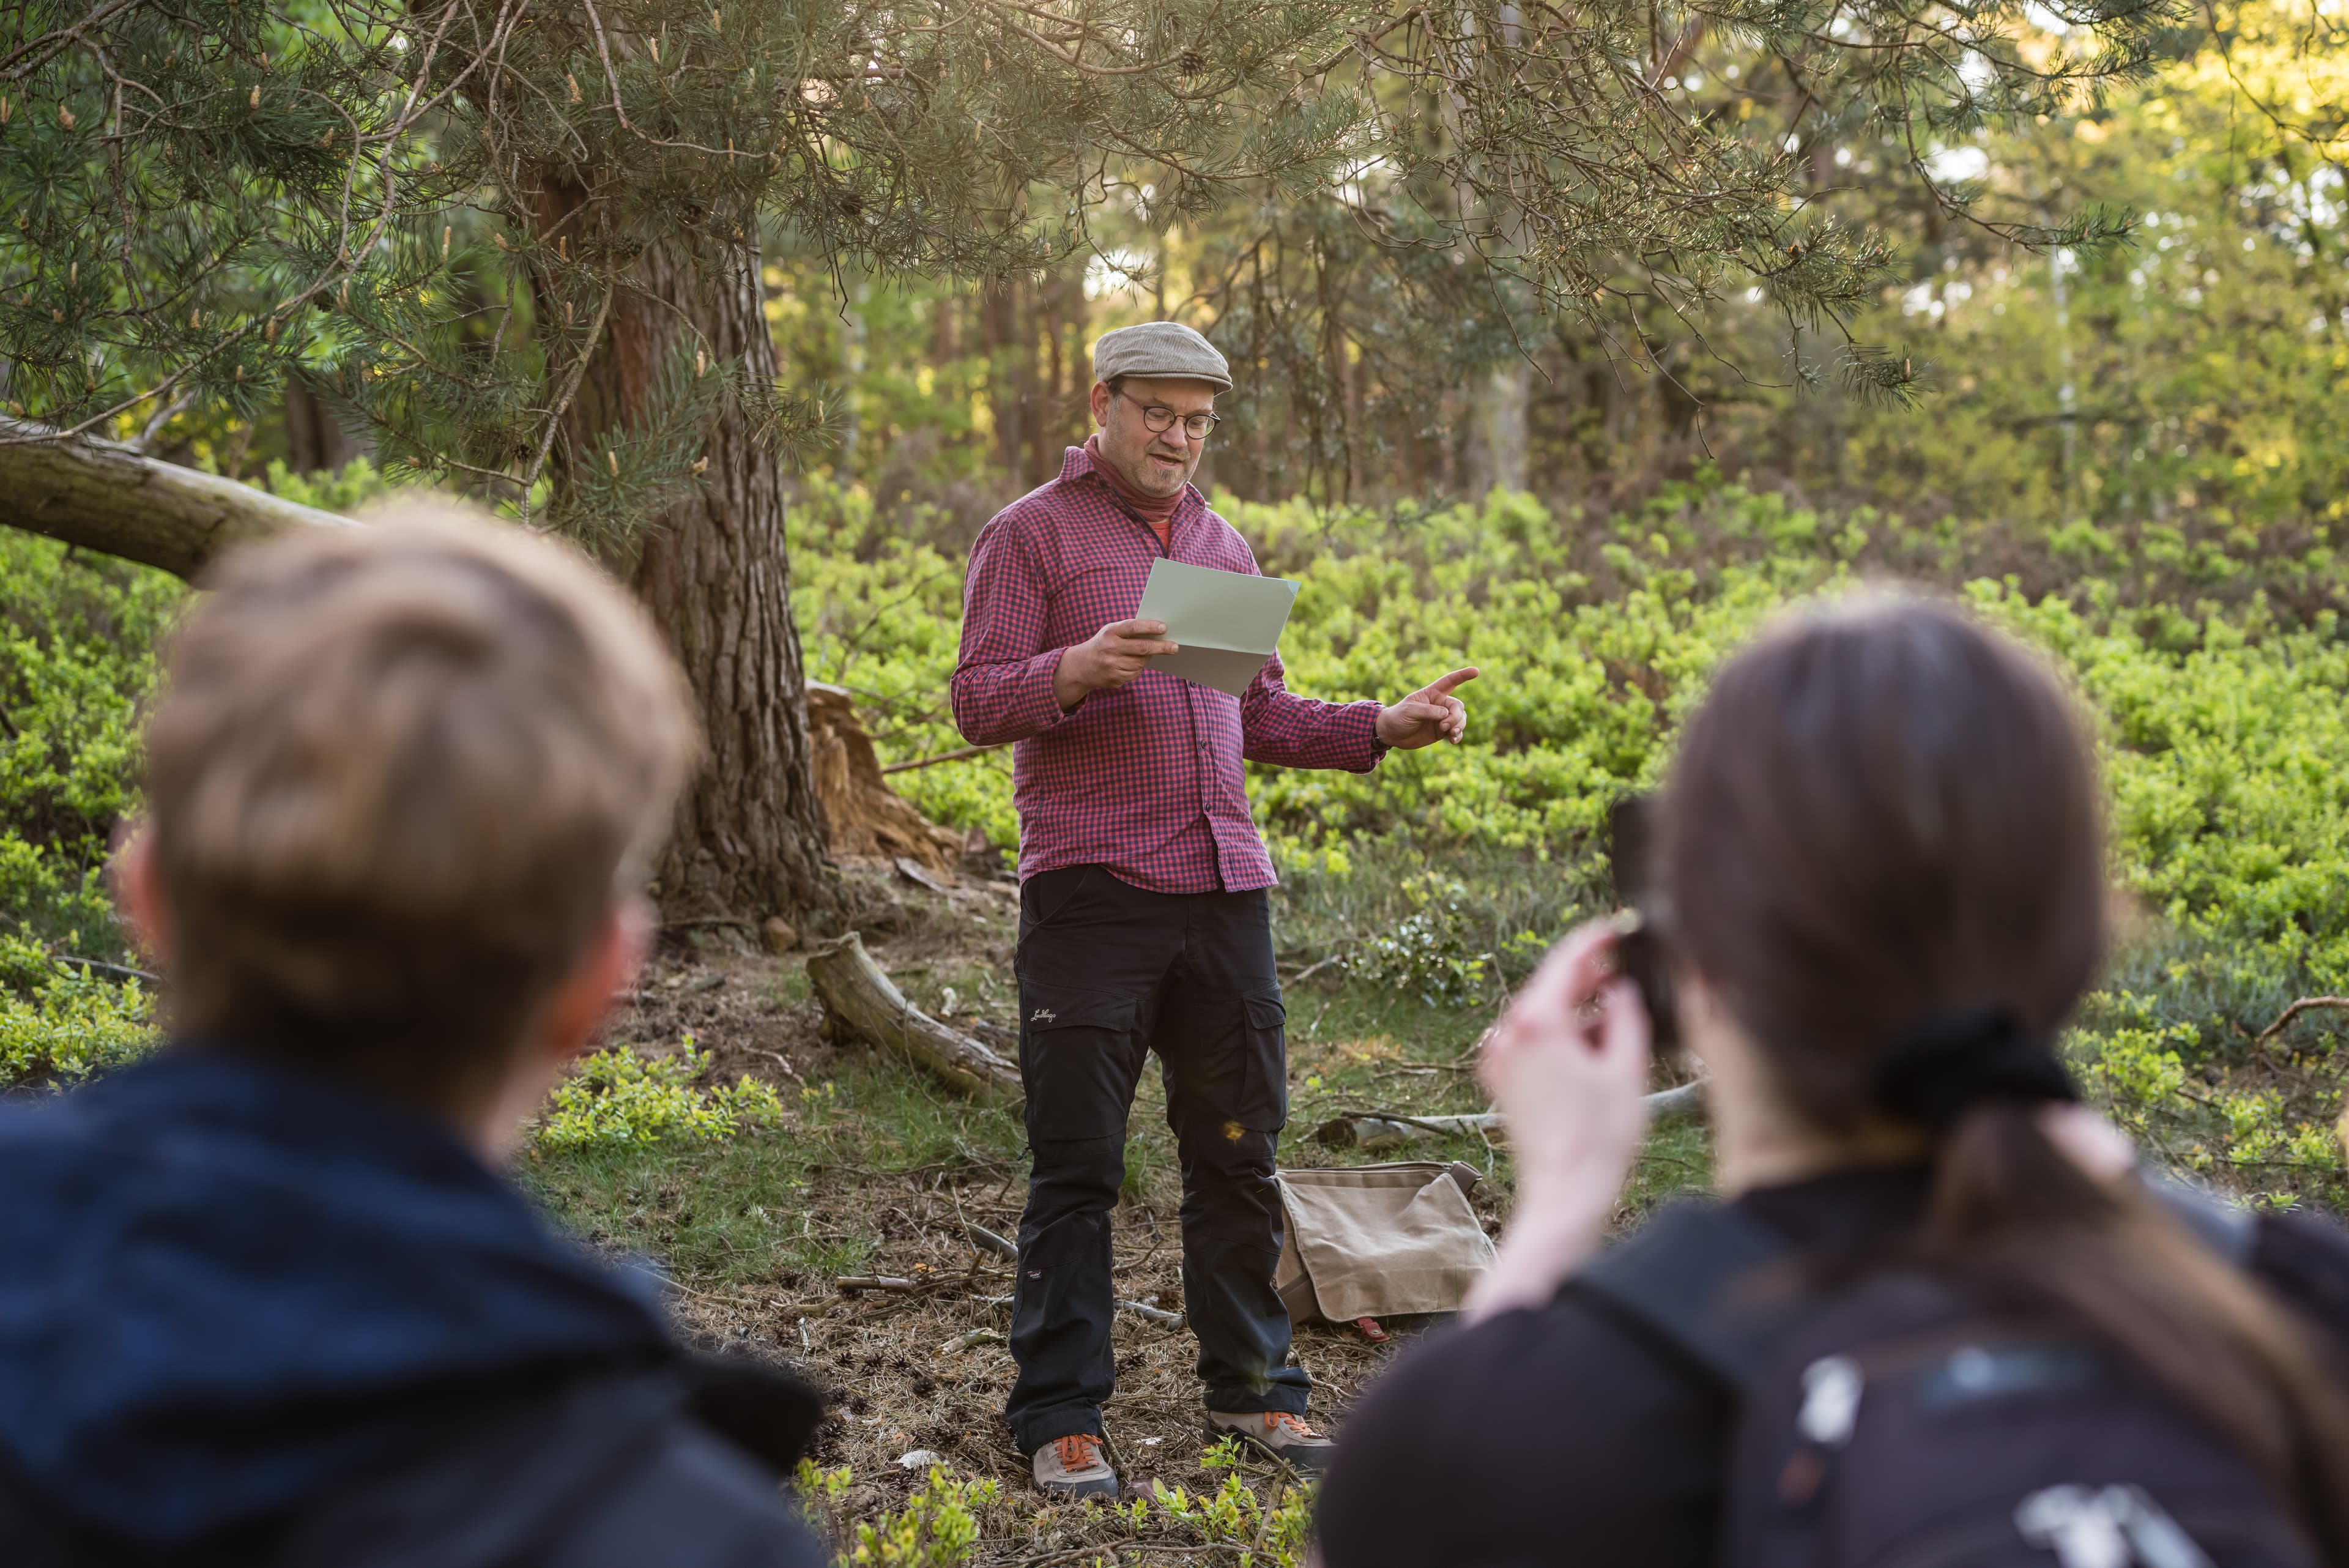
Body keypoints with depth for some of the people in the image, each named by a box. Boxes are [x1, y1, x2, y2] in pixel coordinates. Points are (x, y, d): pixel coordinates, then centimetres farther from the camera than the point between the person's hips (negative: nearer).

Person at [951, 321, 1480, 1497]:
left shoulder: (1225, 548, 20)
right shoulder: (1032, 534, 2)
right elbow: (975, 702, -5)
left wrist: (1380, 729, 8)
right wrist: (1074, 670, -24)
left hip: (1224, 891, 5)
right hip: (1090, 891, -5)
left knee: (1239, 1155, 10)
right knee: (1077, 1167, -1)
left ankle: (1252, 1390, 22)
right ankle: (1059, 1420, 7)